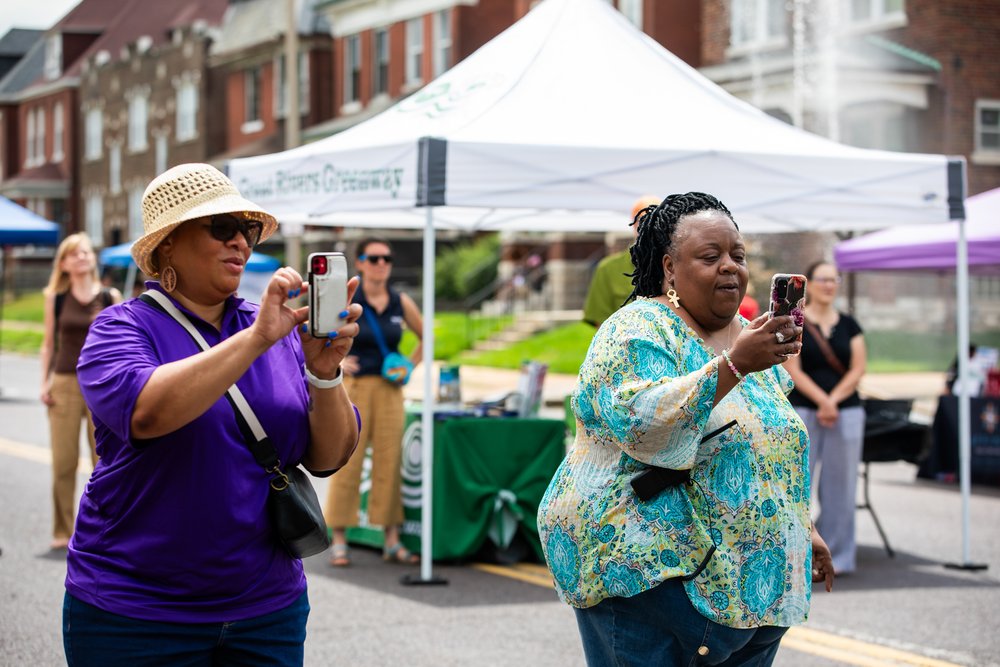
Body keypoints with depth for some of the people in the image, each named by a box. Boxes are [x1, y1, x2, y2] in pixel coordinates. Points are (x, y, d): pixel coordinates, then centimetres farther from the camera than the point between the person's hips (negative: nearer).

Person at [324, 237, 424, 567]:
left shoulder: (401, 303, 5)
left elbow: (426, 338, 19)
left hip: (389, 390, 3)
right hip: (353, 388, -3)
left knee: (389, 462, 3)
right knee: (347, 462, -3)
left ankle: (391, 540, 9)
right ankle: (339, 541, 4)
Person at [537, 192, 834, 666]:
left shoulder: (749, 337, 14)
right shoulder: (637, 332, -10)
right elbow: (641, 423, -29)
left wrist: (803, 529, 20)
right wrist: (733, 365, -32)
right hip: (646, 569, -7)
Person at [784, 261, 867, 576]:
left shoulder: (848, 325, 11)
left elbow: (858, 368, 4)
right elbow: (793, 370, -6)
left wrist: (834, 400, -9)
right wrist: (822, 400, -16)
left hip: (847, 411, 3)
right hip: (802, 411, -3)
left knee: (840, 484, 3)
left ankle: (838, 555, 10)